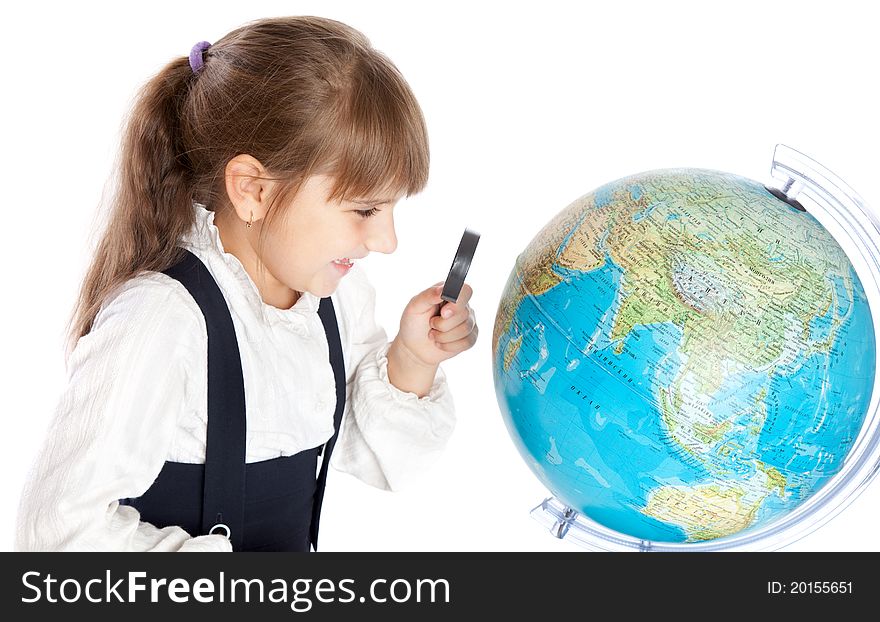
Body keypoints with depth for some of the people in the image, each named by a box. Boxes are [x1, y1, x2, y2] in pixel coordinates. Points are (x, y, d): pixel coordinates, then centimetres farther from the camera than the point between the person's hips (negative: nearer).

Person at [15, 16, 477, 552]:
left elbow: (367, 456, 1)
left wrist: (409, 362, -15)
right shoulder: (162, 322, -29)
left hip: (297, 546, 6)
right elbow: (63, 523, -27)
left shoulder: (337, 287, -9)